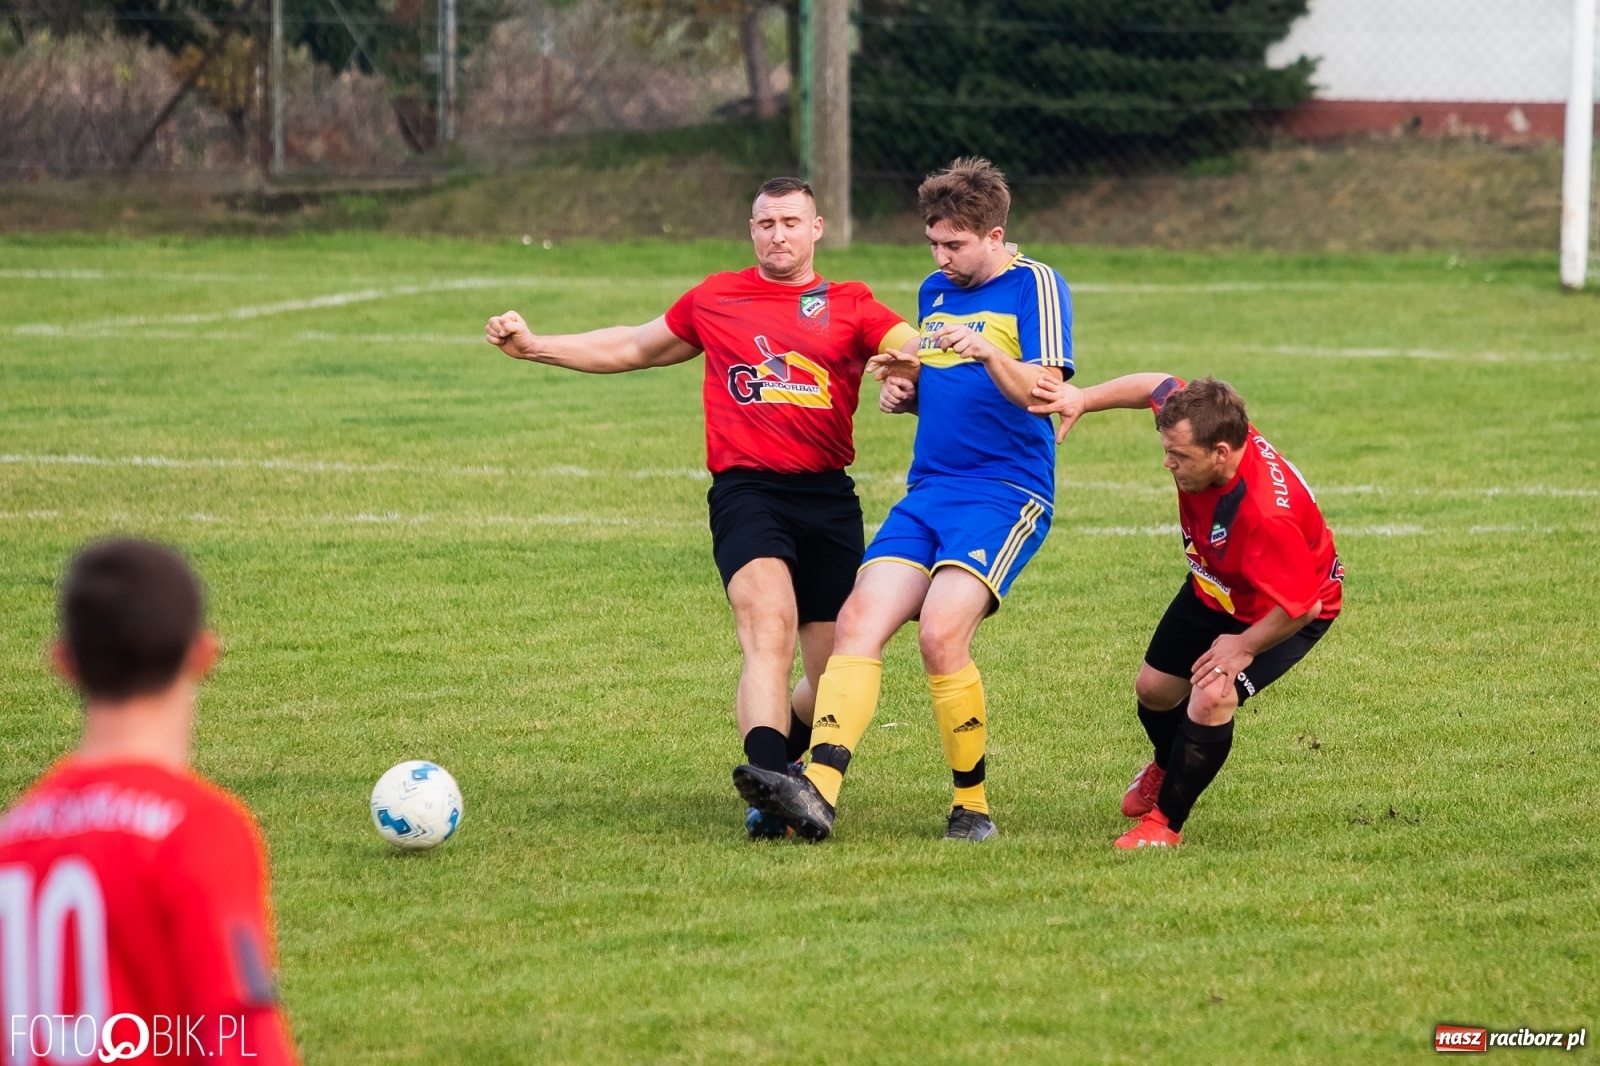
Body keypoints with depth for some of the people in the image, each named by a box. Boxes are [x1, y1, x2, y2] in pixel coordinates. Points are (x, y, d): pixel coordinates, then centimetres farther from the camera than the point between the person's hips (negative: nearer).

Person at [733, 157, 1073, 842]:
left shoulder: (1035, 287, -4)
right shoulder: (935, 291, 18)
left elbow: (1043, 393, -14)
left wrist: (988, 354, -32)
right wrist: (905, 387, 6)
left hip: (1006, 495, -7)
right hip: (926, 493, 7)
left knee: (941, 632, -24)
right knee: (858, 623, -13)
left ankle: (972, 805, -9)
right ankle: (818, 788, -25)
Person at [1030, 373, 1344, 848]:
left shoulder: (1267, 514, -46)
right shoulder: (1202, 428, -27)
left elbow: (1300, 605, -37)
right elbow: (1159, 386, -4)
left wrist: (1243, 646, -22)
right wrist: (1082, 399, -10)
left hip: (1290, 611, -8)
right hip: (1213, 591, 8)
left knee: (1211, 698, -26)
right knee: (1154, 687, 17)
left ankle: (1167, 822, -4)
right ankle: (1168, 766, 54)